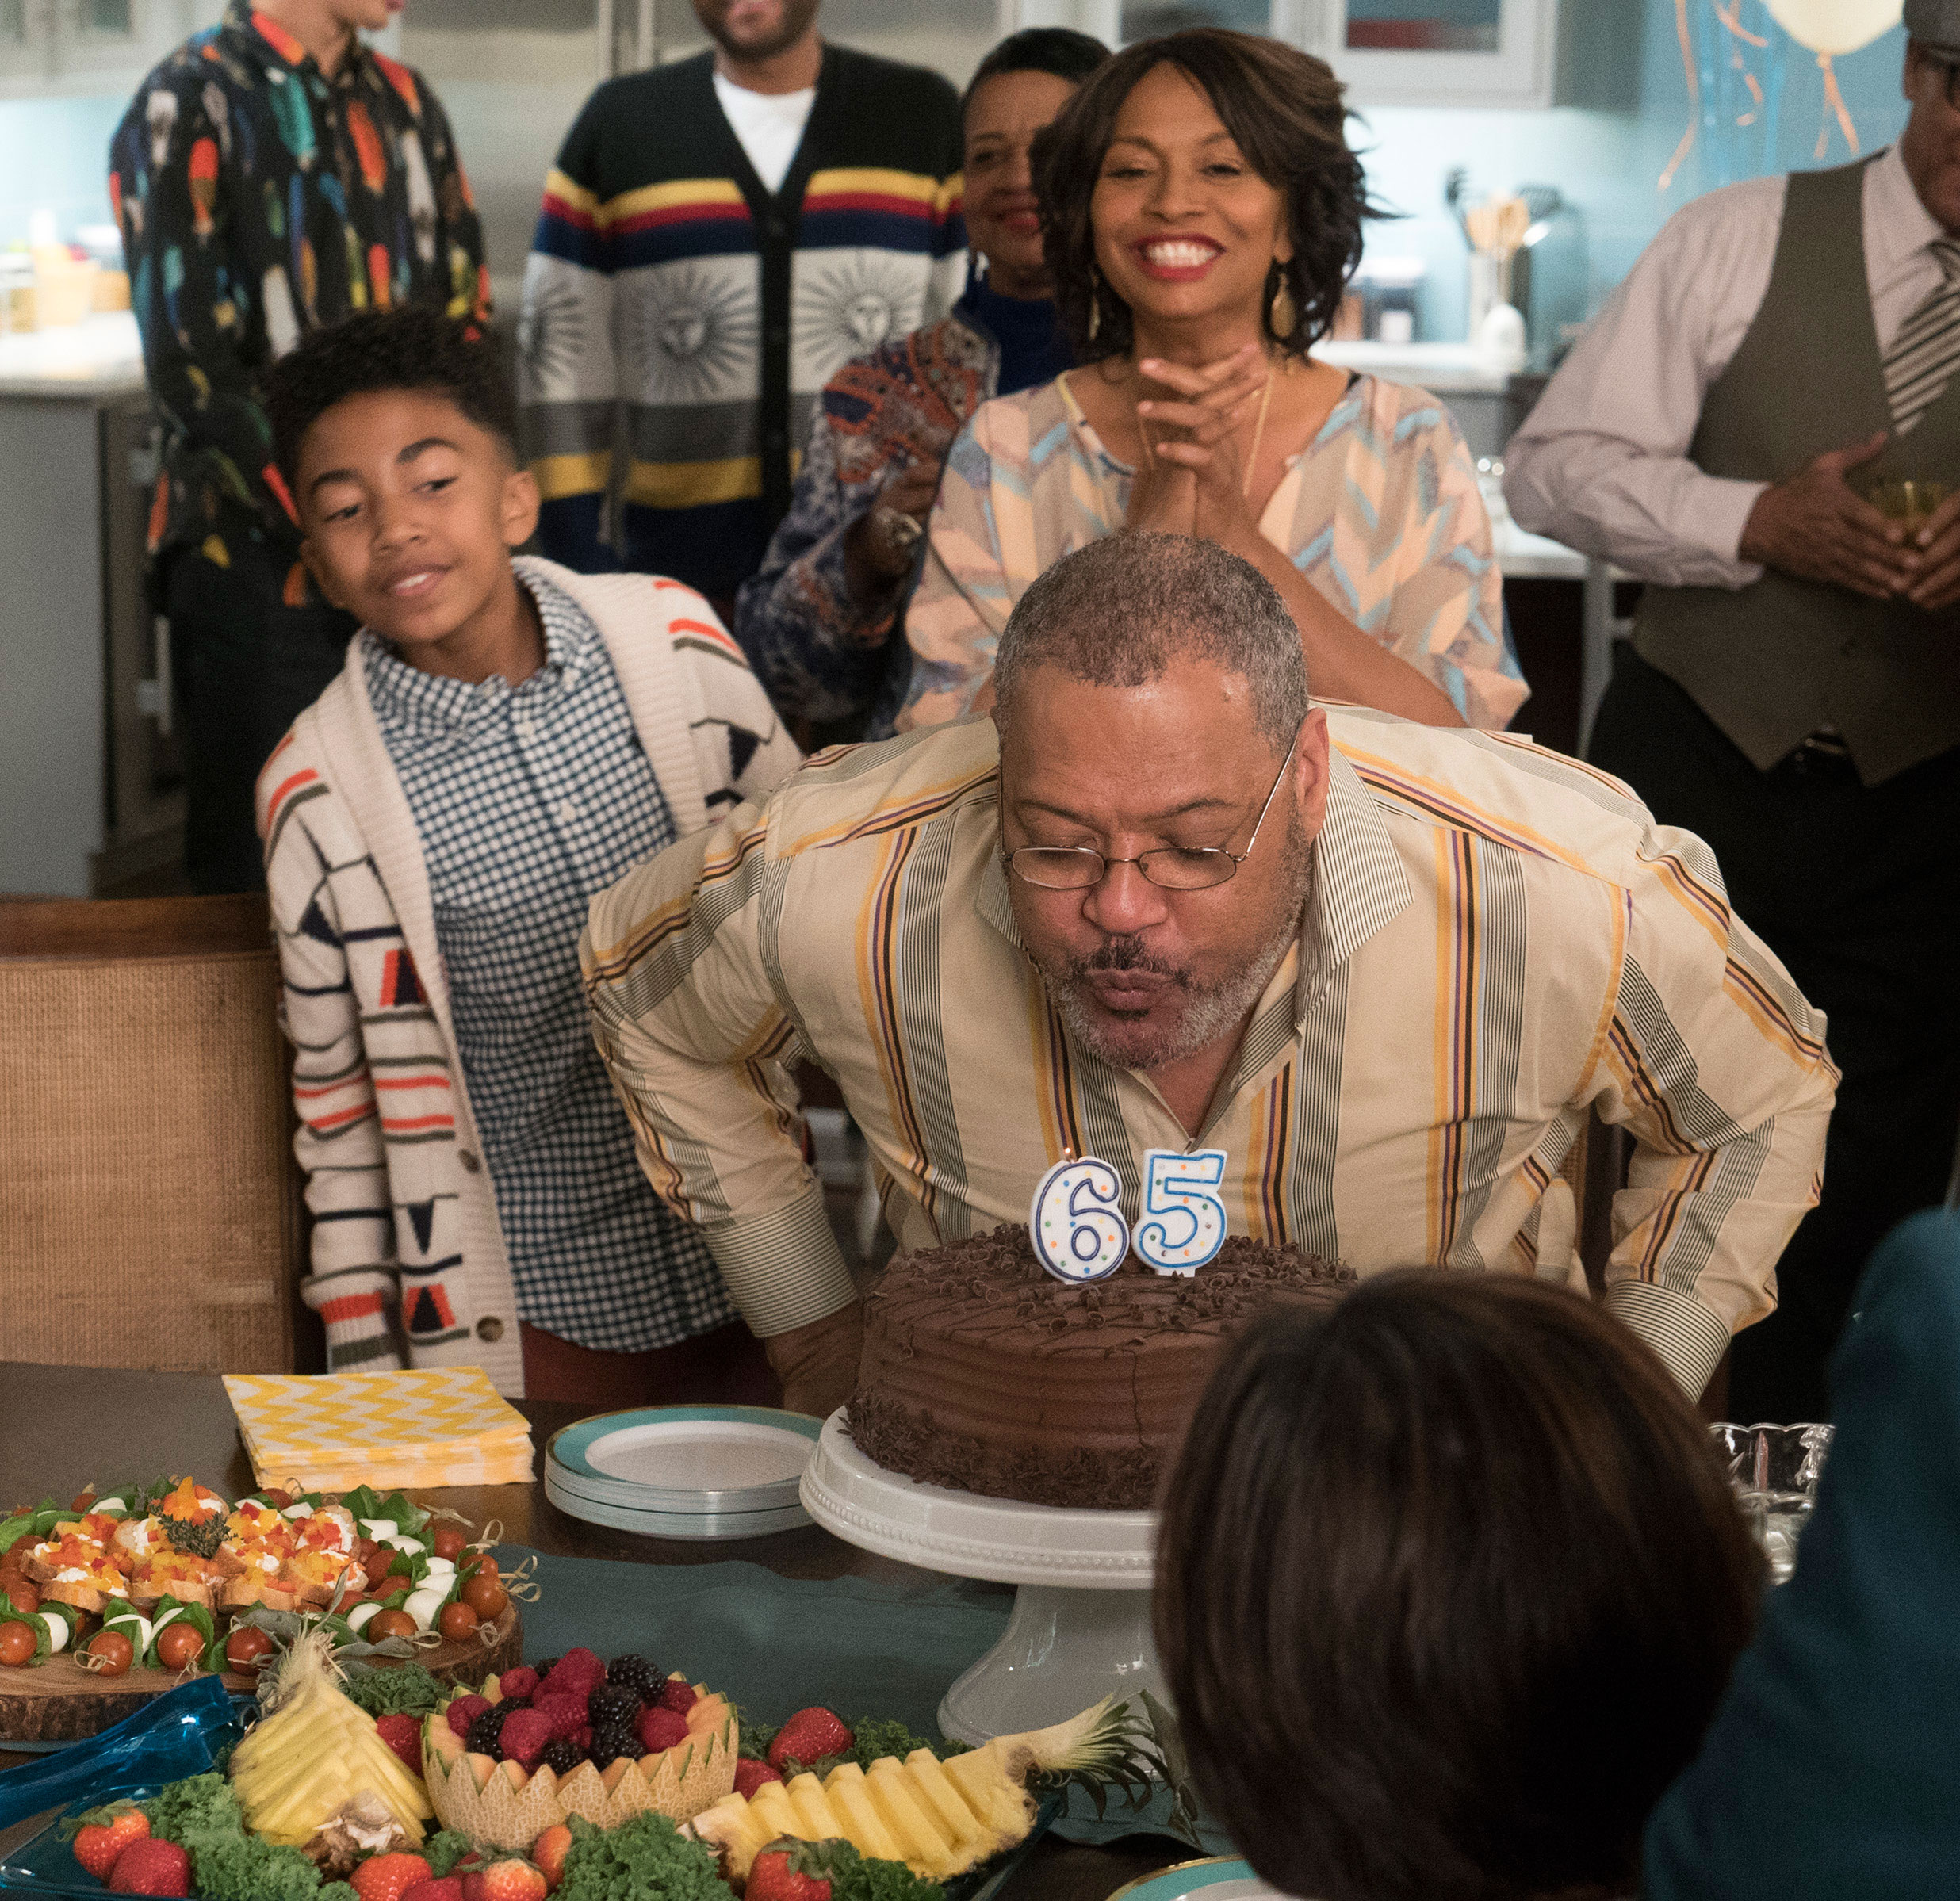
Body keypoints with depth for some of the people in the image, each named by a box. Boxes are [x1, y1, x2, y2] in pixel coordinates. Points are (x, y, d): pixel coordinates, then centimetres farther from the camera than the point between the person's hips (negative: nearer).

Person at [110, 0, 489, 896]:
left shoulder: (406, 105, 12)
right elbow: (192, 375, -13)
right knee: (257, 878, 2)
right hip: (264, 576, -5)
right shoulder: (188, 111, -7)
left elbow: (466, 315, 14)